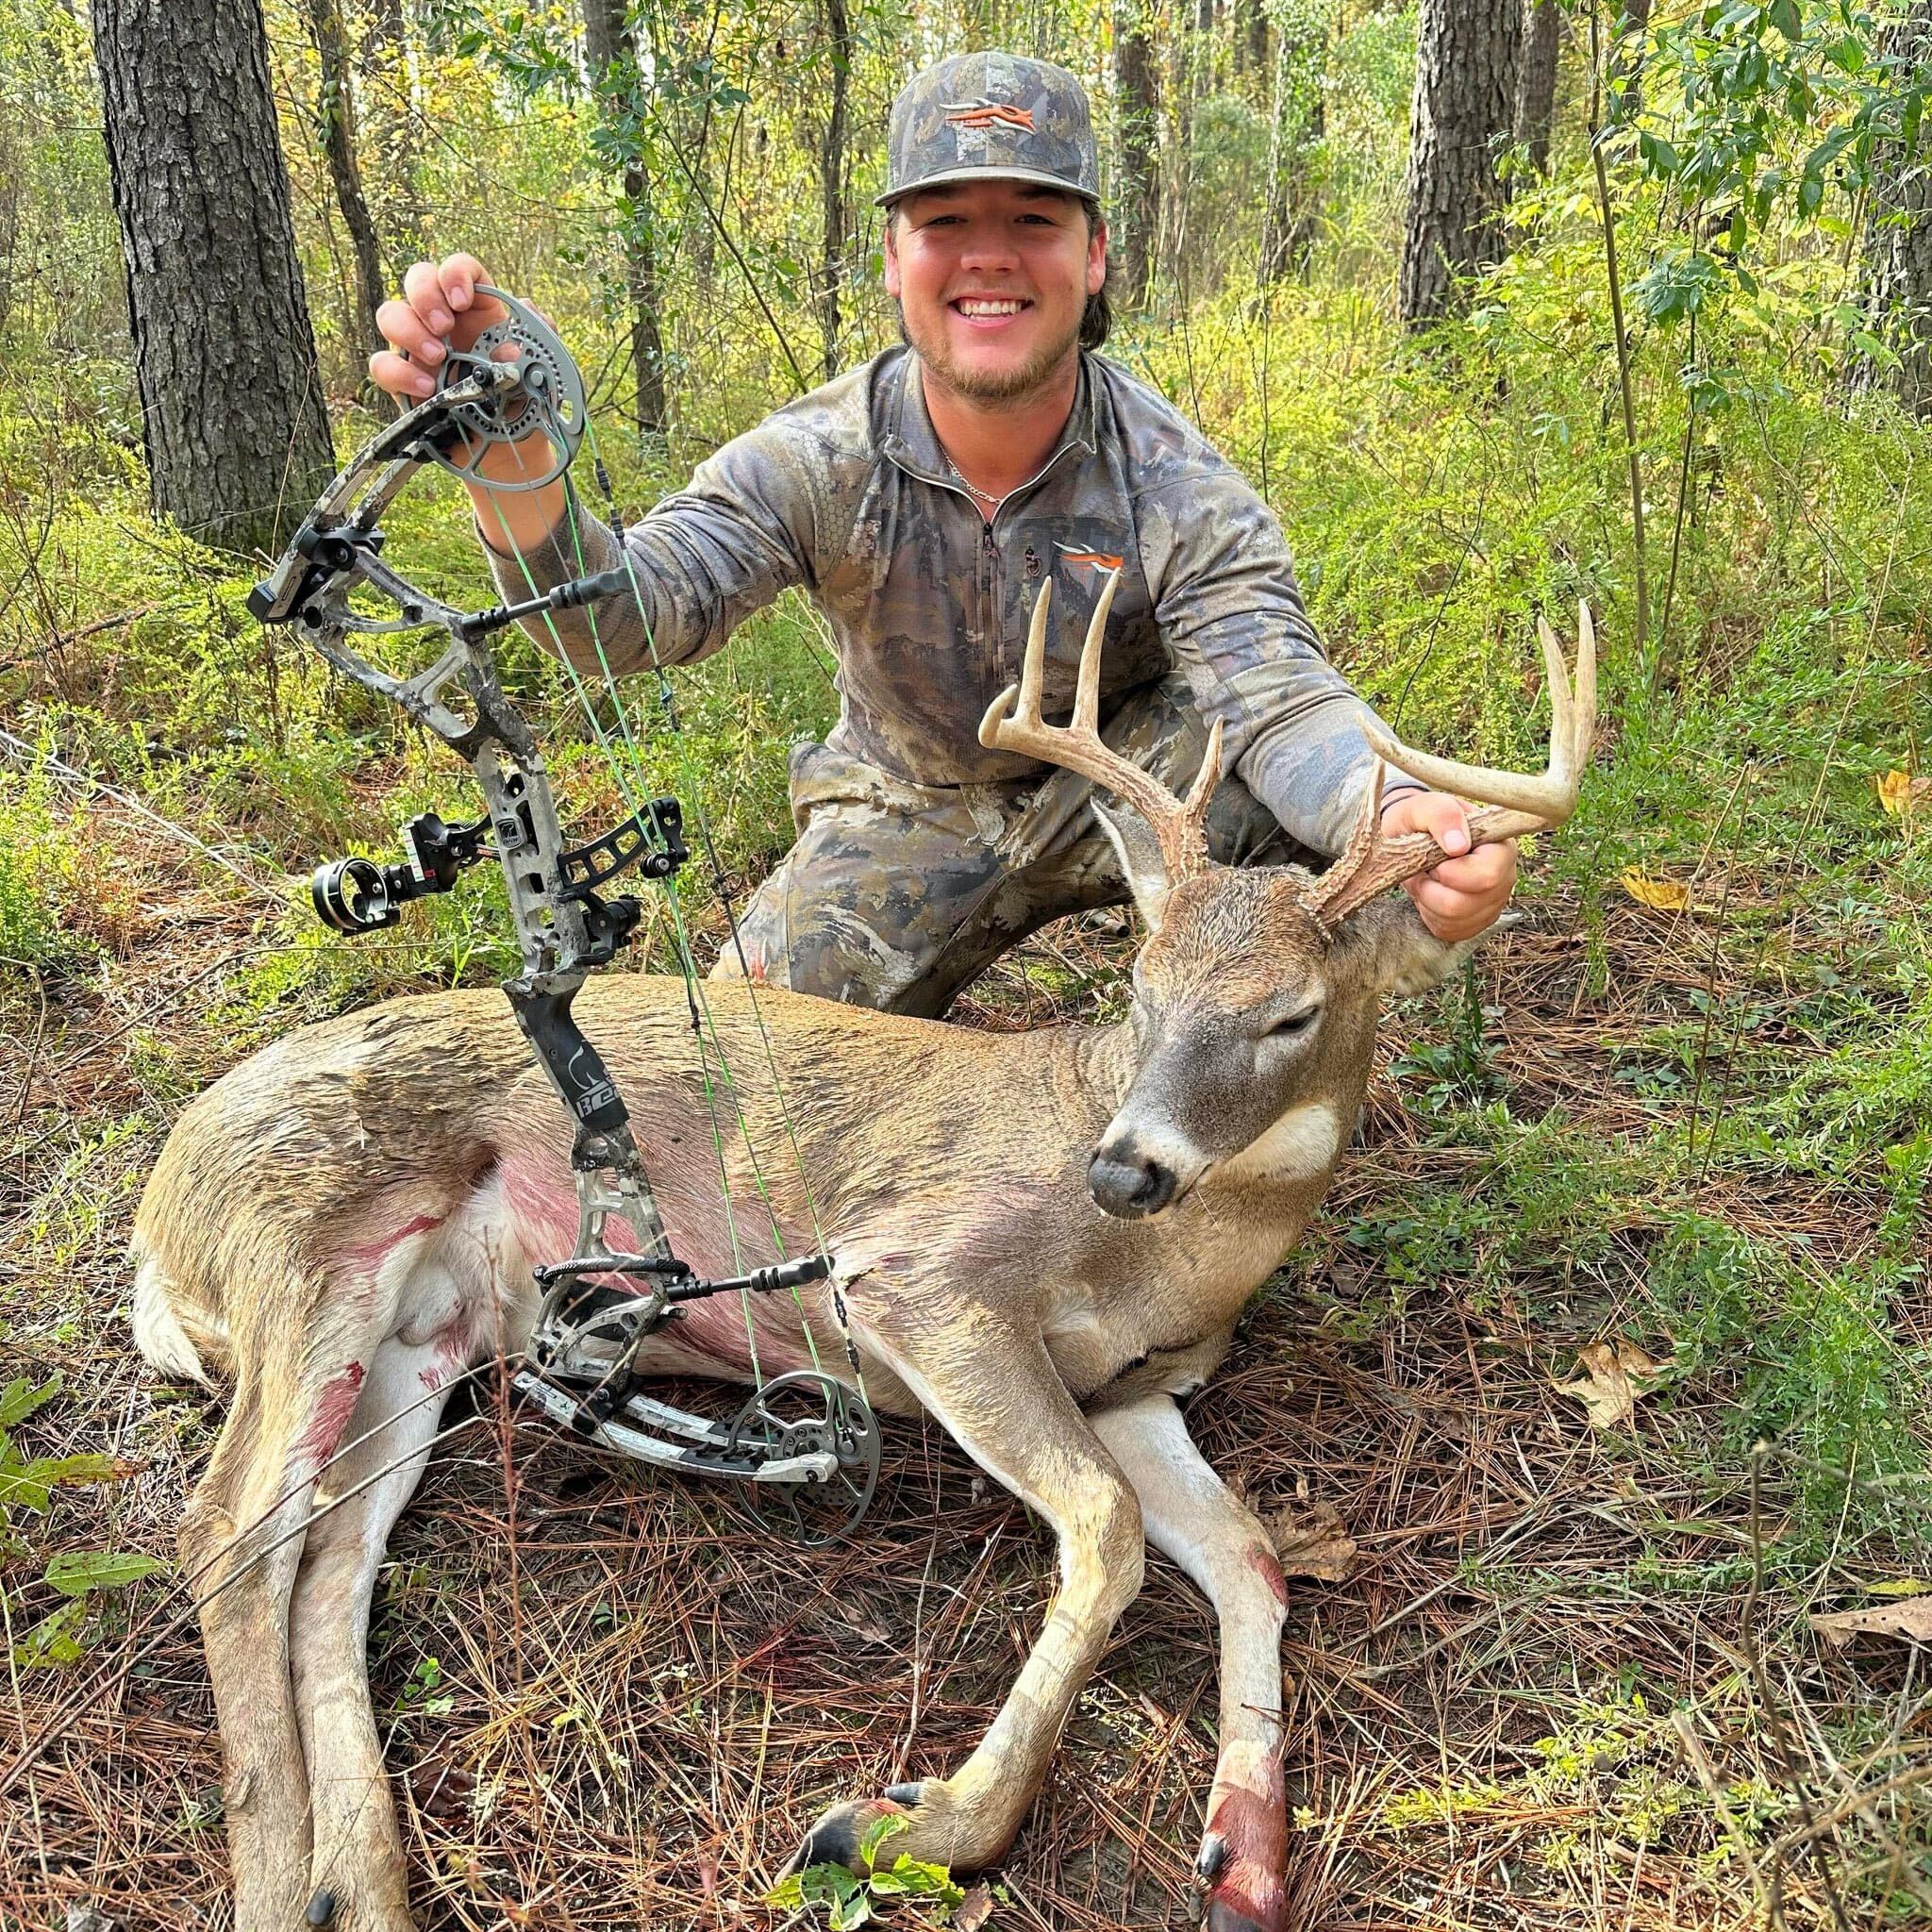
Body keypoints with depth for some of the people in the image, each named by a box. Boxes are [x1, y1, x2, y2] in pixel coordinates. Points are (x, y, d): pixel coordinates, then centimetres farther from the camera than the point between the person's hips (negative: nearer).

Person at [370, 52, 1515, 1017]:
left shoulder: (1178, 490, -22)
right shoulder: (819, 463, -20)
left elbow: (1280, 697, -35)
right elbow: (630, 615, -34)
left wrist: (1399, 813, -60)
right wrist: (513, 463, -57)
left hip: (1118, 789, -1)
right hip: (911, 810, 2)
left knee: (1292, 788, -31)